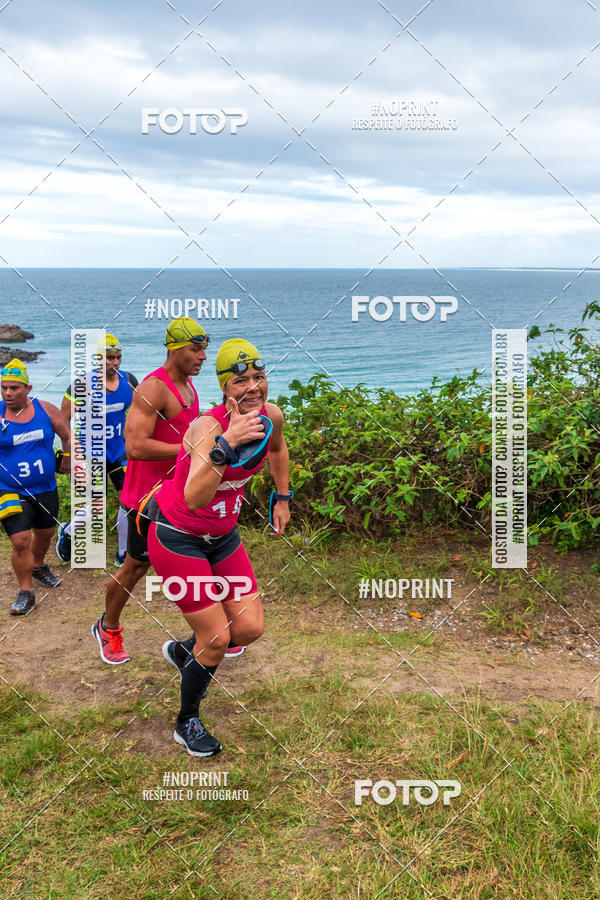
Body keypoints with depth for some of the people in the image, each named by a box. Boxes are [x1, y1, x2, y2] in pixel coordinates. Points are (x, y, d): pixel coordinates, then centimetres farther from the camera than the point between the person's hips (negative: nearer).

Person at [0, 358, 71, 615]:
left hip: (46, 489, 4)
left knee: (45, 533, 21)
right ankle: (26, 593, 6)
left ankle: (38, 567, 51)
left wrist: (67, 458, 12)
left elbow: (67, 435, 7)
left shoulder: (45, 409, -6)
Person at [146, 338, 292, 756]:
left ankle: (184, 651, 34)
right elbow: (194, 497, -45)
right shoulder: (207, 426, -30)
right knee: (217, 638, -2)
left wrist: (283, 499, 20)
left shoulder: (272, 416, -10)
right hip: (177, 537, -6)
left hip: (223, 536, 6)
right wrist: (226, 443, -52)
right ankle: (187, 723, 25)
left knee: (251, 627, 3)